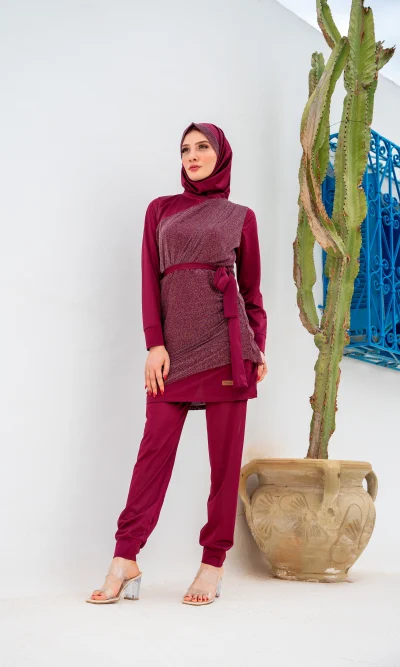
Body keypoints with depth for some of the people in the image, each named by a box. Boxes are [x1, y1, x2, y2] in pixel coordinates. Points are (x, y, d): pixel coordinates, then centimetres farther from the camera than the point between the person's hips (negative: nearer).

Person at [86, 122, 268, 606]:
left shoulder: (240, 216, 14)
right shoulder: (160, 209, 16)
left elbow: (251, 287, 14)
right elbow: (150, 279, 8)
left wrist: (259, 347, 5)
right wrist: (154, 344, -3)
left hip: (225, 339, -1)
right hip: (175, 342, 1)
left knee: (225, 455, -1)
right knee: (155, 448, -3)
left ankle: (213, 563, 6)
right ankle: (125, 559, 2)